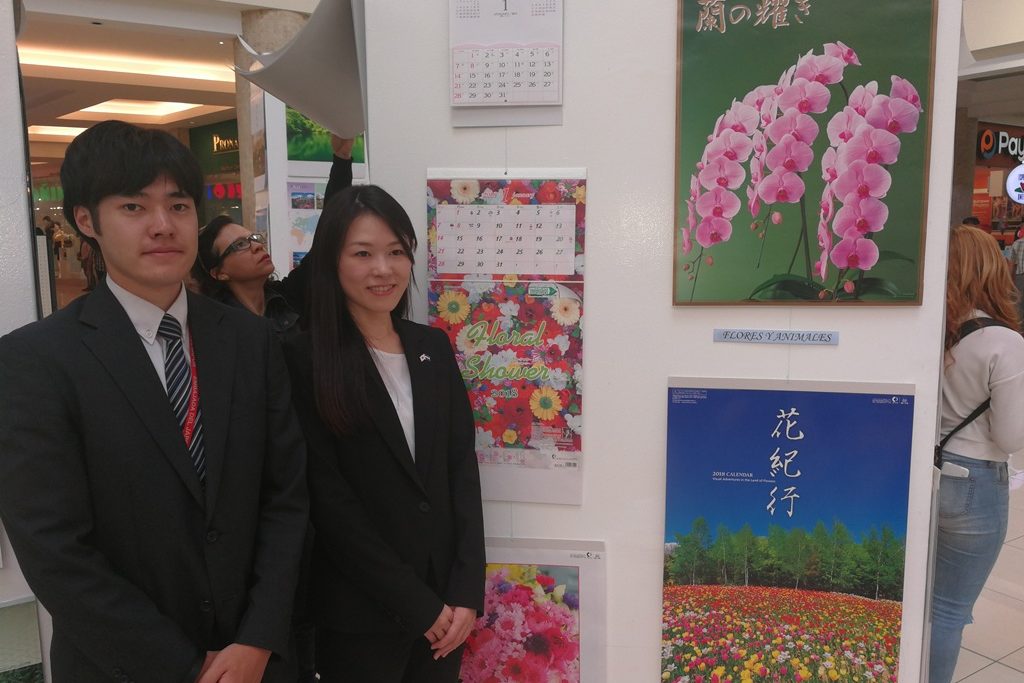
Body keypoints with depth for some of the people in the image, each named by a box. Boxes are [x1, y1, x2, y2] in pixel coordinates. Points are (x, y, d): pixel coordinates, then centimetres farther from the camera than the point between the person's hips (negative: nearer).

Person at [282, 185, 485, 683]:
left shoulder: (433, 347, 4)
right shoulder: (304, 359, -11)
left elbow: (463, 469, 2)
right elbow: (328, 500, -13)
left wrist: (466, 592, -6)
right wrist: (417, 603, -11)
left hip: (446, 600, 4)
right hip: (360, 614, -4)